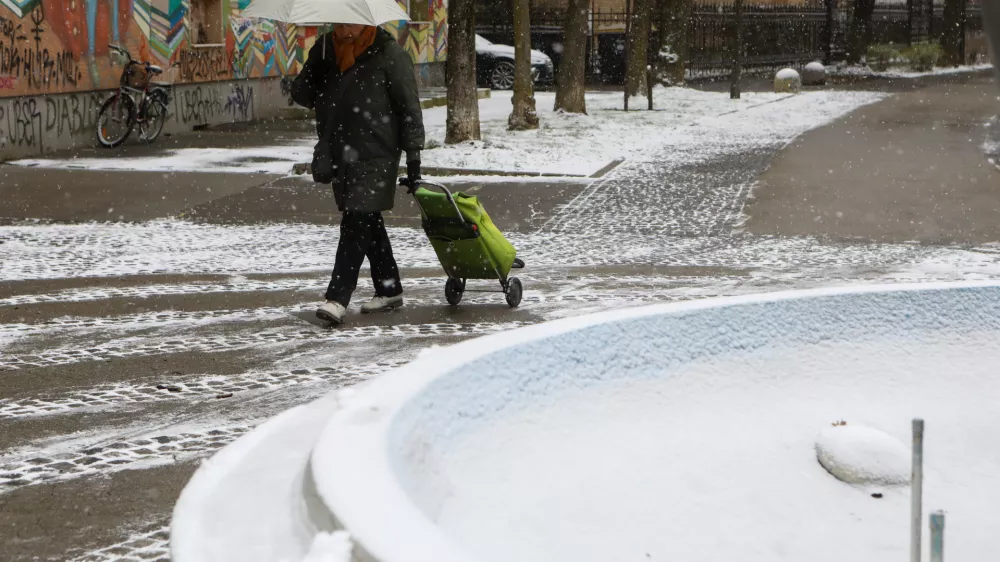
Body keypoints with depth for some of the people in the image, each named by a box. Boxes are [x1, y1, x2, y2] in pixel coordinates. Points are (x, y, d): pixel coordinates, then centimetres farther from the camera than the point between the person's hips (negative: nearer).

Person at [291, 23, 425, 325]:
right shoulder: (325, 49, 6)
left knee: (356, 224, -12)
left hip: (375, 154, -6)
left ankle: (338, 298, -14)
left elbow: (409, 106, -6)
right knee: (368, 223, 15)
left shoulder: (389, 54, -9)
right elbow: (302, 93, 13)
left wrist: (413, 153, -7)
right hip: (339, 152, 6)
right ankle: (389, 289, 27)